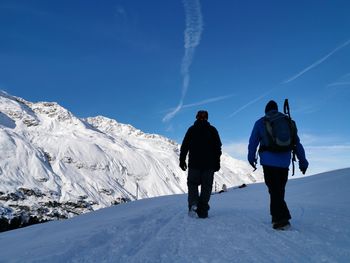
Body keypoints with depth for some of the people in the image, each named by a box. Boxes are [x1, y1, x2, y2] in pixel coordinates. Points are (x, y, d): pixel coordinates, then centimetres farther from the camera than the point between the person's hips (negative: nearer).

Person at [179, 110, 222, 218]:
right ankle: (202, 210, 0)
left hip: (194, 163, 0)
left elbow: (184, 146, 1)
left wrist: (182, 160, 6)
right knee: (206, 187, 6)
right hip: (209, 164, 1)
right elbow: (218, 147, 4)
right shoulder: (212, 130, 7)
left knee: (193, 184, 10)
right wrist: (217, 163, 7)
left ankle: (193, 204, -14)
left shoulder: (191, 129, 5)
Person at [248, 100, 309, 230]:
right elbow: (297, 143, 11)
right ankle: (276, 216, 20)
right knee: (280, 189, 14)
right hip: (285, 162, 4)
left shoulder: (260, 123, 3)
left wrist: (251, 158, 12)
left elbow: (253, 142, 1)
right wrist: (303, 161, 13)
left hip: (269, 161, -4)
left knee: (274, 190, -4)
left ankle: (282, 218, -14)